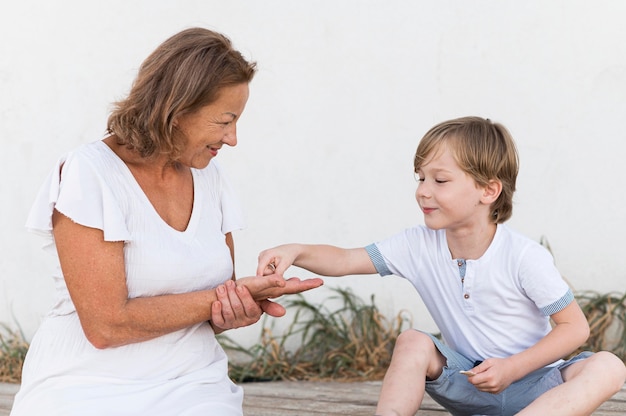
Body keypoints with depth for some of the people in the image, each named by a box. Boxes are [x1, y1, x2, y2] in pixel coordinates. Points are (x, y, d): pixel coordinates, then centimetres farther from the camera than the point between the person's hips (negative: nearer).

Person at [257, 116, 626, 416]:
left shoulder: (524, 257, -16)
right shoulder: (419, 246, -5)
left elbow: (575, 326, -12)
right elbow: (344, 261, -7)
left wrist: (511, 369, -19)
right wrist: (296, 252, -27)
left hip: (530, 385, -3)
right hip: (468, 385, 3)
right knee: (413, 342, -22)